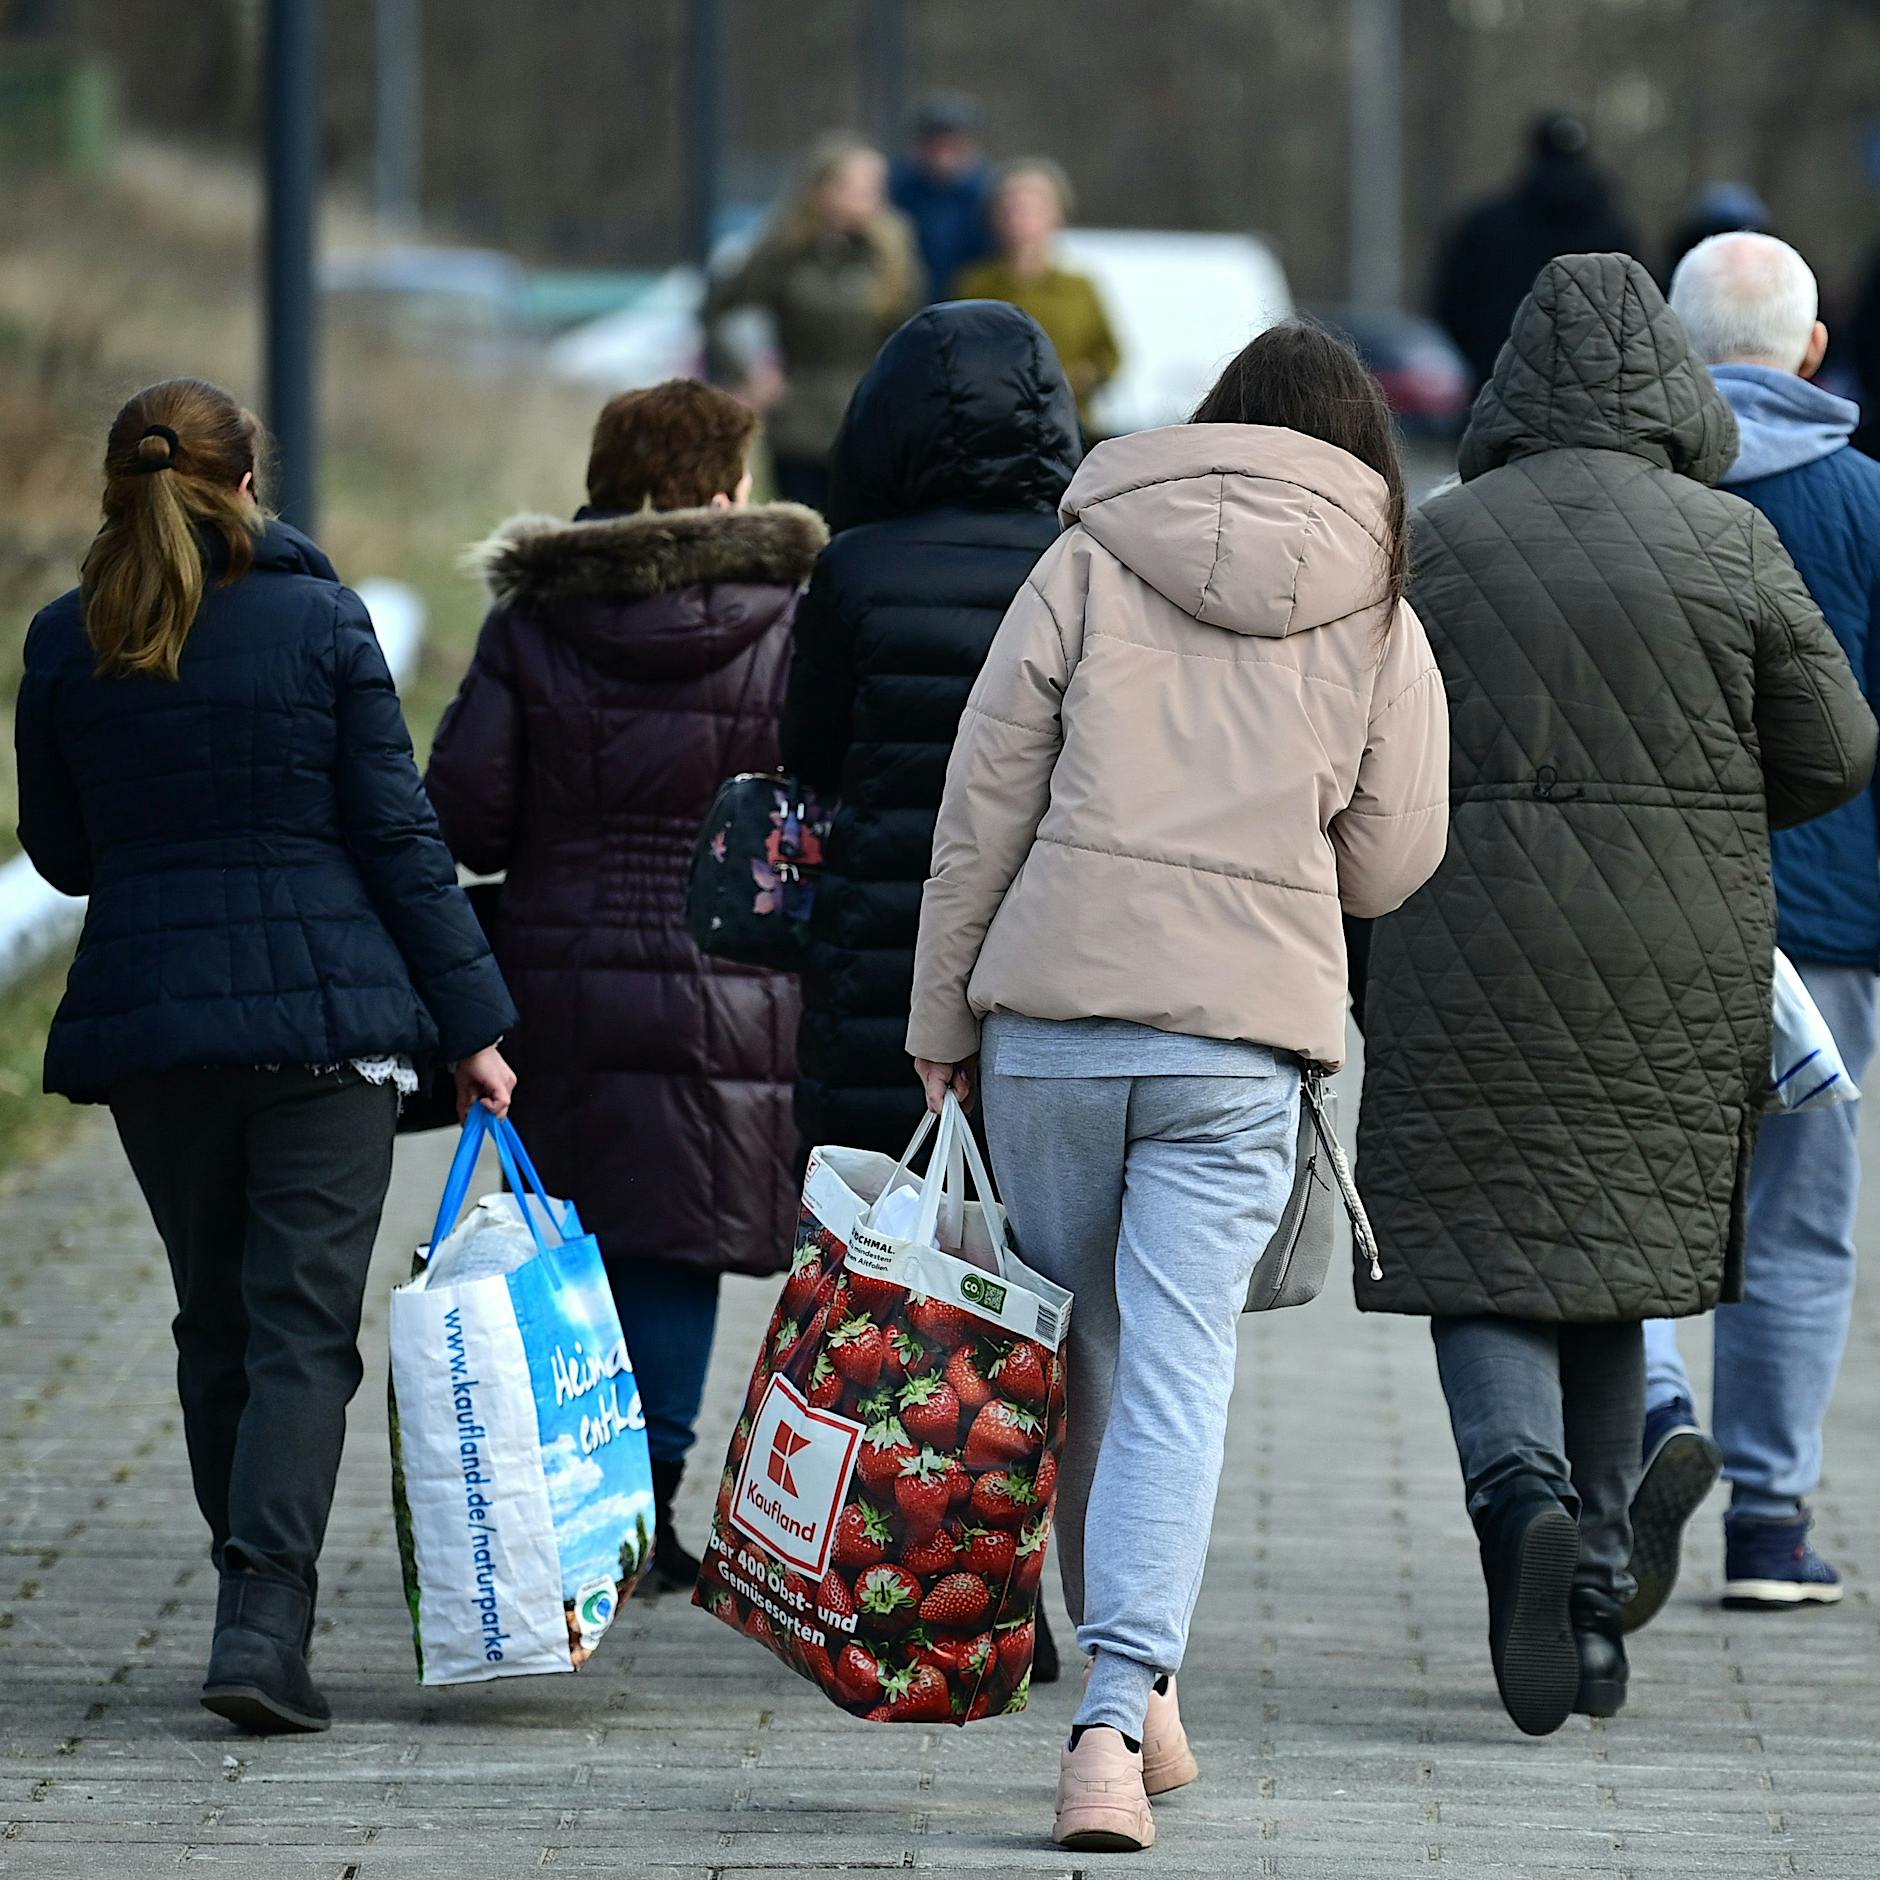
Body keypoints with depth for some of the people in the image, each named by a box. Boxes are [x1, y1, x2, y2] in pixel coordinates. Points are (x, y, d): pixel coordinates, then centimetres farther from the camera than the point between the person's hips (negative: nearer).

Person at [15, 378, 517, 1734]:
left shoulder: (67, 646, 3)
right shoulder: (320, 623, -4)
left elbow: (60, 853, 12)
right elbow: (399, 837, -4)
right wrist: (470, 1021, 0)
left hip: (145, 1017, 3)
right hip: (325, 1011, -3)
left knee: (217, 1324, 15)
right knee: (303, 1321, -4)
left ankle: (262, 1611, 21)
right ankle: (262, 1622, -17)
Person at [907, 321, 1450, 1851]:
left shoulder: (1090, 565, 3)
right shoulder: (1381, 625, 4)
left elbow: (984, 804, 1)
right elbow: (1388, 863, 8)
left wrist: (944, 1020, 8)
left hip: (1055, 1008, 0)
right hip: (1243, 1046, 0)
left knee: (1077, 1354, 15)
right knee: (1179, 1370, -3)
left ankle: (1127, 1695, 23)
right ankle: (1120, 1714, -17)